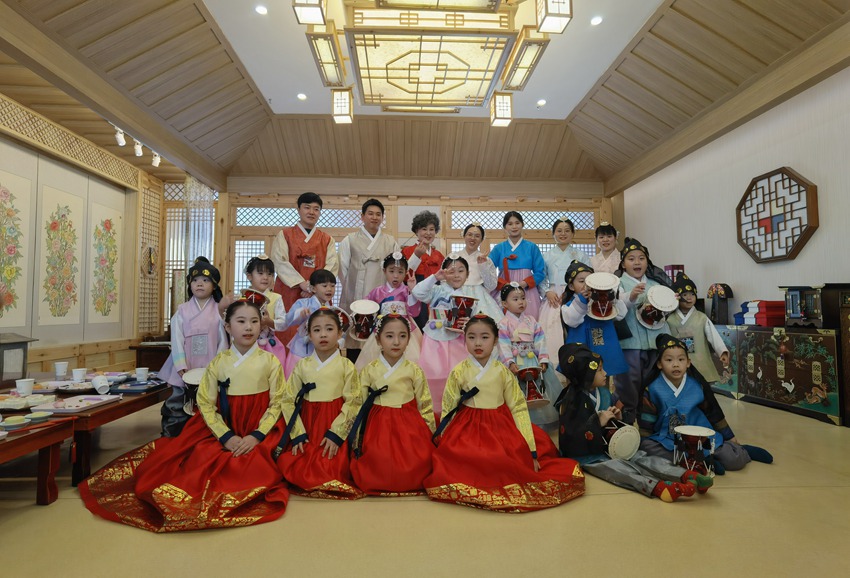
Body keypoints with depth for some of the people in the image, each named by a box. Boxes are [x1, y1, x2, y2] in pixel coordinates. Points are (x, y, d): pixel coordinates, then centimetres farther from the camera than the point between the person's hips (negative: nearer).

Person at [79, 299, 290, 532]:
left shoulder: (271, 361, -3)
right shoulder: (218, 363, 2)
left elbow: (276, 404, -3)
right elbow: (206, 404, -1)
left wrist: (256, 436, -15)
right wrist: (226, 436, -14)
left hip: (260, 432, -2)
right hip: (224, 431, 2)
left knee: (252, 466, -25)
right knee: (202, 459, -19)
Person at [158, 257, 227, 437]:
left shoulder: (220, 311, 1)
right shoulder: (182, 310, 4)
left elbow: (223, 341, -1)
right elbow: (177, 340, -1)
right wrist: (182, 369, -10)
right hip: (185, 370, 1)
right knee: (177, 408, 5)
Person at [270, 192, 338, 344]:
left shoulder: (327, 240, 14)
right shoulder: (284, 235, 9)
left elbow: (332, 266, 1)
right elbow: (280, 262, -4)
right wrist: (302, 284, -17)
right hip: (288, 294, -1)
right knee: (288, 336, -4)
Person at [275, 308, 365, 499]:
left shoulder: (346, 366, -3)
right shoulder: (302, 365, 4)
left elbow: (353, 403, -9)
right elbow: (288, 400, 0)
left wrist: (335, 434, -17)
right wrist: (297, 434, -10)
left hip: (334, 426, -3)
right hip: (306, 425, 3)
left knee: (332, 468, -17)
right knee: (288, 465, -9)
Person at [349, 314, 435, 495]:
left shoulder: (414, 370, 0)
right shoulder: (369, 370, 0)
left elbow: (425, 406, 5)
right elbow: (359, 406, 4)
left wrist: (430, 437, 5)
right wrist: (356, 439, 3)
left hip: (409, 428, 0)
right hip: (378, 427, 0)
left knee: (413, 469, -14)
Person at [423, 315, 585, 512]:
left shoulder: (503, 372, 1)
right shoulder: (459, 372, -1)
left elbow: (518, 409, -1)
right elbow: (448, 409, 3)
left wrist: (531, 451, -4)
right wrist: (443, 442, -4)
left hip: (501, 428, 2)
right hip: (468, 429, -1)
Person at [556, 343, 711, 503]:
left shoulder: (603, 392, 10)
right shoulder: (571, 401, -14)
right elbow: (570, 437, -20)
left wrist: (615, 417, -1)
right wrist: (598, 422, -24)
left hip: (610, 447, 7)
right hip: (588, 457, -7)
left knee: (642, 458, -17)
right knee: (617, 468, -33)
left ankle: (687, 475, -33)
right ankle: (658, 487, -54)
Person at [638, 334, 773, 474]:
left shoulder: (698, 386, -2)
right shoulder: (653, 389, -10)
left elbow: (714, 414, 12)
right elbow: (646, 422, -2)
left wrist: (731, 439, 19)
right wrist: (641, 444, -5)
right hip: (666, 439, -2)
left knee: (735, 461, -16)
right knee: (646, 446, -31)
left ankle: (743, 451, 21)